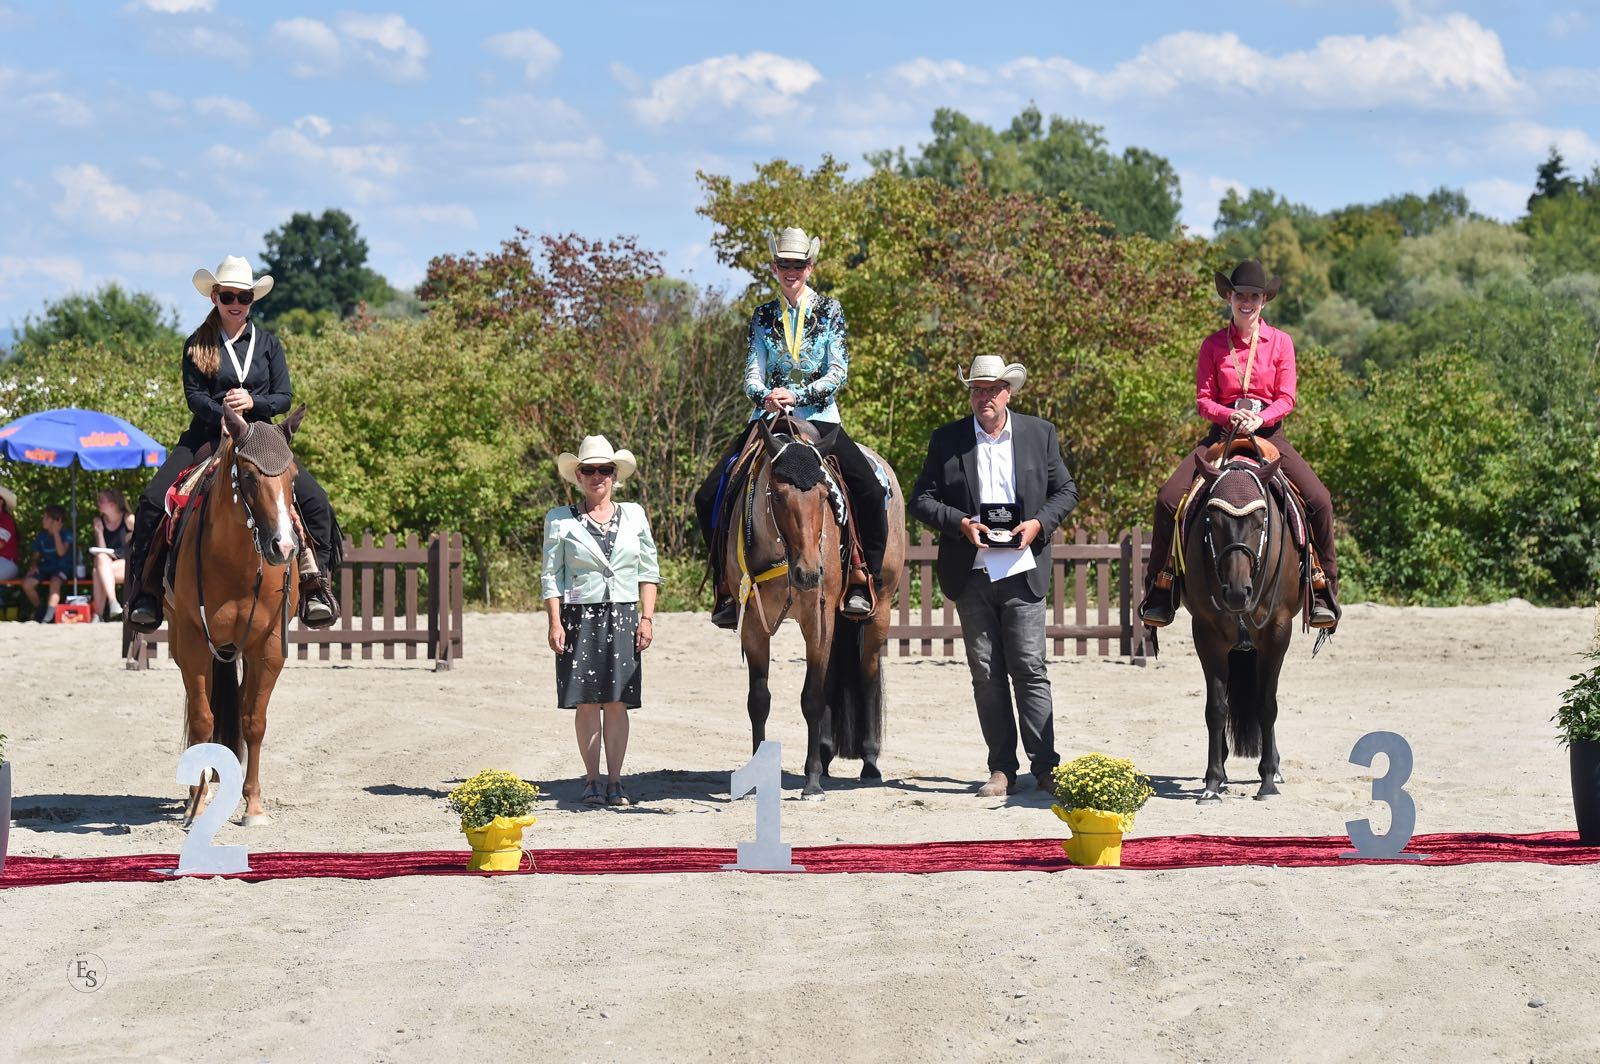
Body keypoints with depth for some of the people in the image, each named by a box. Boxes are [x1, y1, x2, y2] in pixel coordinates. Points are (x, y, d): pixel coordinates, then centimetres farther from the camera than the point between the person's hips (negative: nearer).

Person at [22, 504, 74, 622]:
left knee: (55, 581, -39)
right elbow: (35, 556, 17)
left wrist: (56, 532, -18)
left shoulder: (66, 535, -5)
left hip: (62, 568, -5)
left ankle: (50, 615, -39)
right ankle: (38, 609, 4)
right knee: (27, 583, -21)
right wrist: (33, 566, -6)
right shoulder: (42, 536, 9)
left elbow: (61, 552, -22)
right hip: (46, 567, 5)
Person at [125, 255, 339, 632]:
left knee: (315, 501, -19)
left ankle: (314, 581, -9)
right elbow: (194, 396, -4)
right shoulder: (197, 345, 7)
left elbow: (284, 397, 4)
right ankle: (148, 587, -11)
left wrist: (252, 403, -17)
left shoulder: (268, 343, 10)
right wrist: (225, 415, -23)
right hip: (207, 436, -1)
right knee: (153, 499, -21)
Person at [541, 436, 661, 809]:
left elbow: (649, 572, 10)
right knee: (587, 702, 0)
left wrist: (646, 618, 1)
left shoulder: (634, 516, 9)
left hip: (623, 617, 1)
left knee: (617, 702, 0)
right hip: (580, 617, -1)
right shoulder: (560, 520, 3)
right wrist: (555, 624, -7)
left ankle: (615, 782, 4)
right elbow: (551, 577, 1)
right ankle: (591, 781, 8)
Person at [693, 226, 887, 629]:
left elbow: (839, 372, -5)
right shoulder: (764, 316, 10)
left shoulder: (830, 311, 3)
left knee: (870, 490, -26)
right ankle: (727, 589, -2)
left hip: (819, 419, -2)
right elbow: (752, 373, 3)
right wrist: (764, 396, -21)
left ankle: (862, 581, -12)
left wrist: (797, 395, -20)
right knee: (709, 497, -13)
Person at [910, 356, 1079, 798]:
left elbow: (1066, 491, 10)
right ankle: (1001, 770, 8)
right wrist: (960, 523, -13)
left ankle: (1045, 766, -2)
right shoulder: (946, 440, 6)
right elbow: (921, 499, 4)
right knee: (986, 674, 3)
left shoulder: (1040, 434, 7)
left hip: (1023, 569, -1)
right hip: (972, 574, 1)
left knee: (1030, 670, -5)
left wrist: (1039, 523, -8)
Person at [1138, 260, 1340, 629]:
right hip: (1222, 433, 0)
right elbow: (1203, 400, 3)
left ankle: (1323, 591, -9)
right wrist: (1231, 415, -17)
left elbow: (1286, 399, 0)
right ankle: (1160, 590, -5)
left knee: (1319, 499, -22)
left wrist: (1259, 418, -20)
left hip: (1268, 432, 0)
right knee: (1169, 499, -19)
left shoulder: (1280, 342, 5)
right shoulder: (1213, 345, 6)